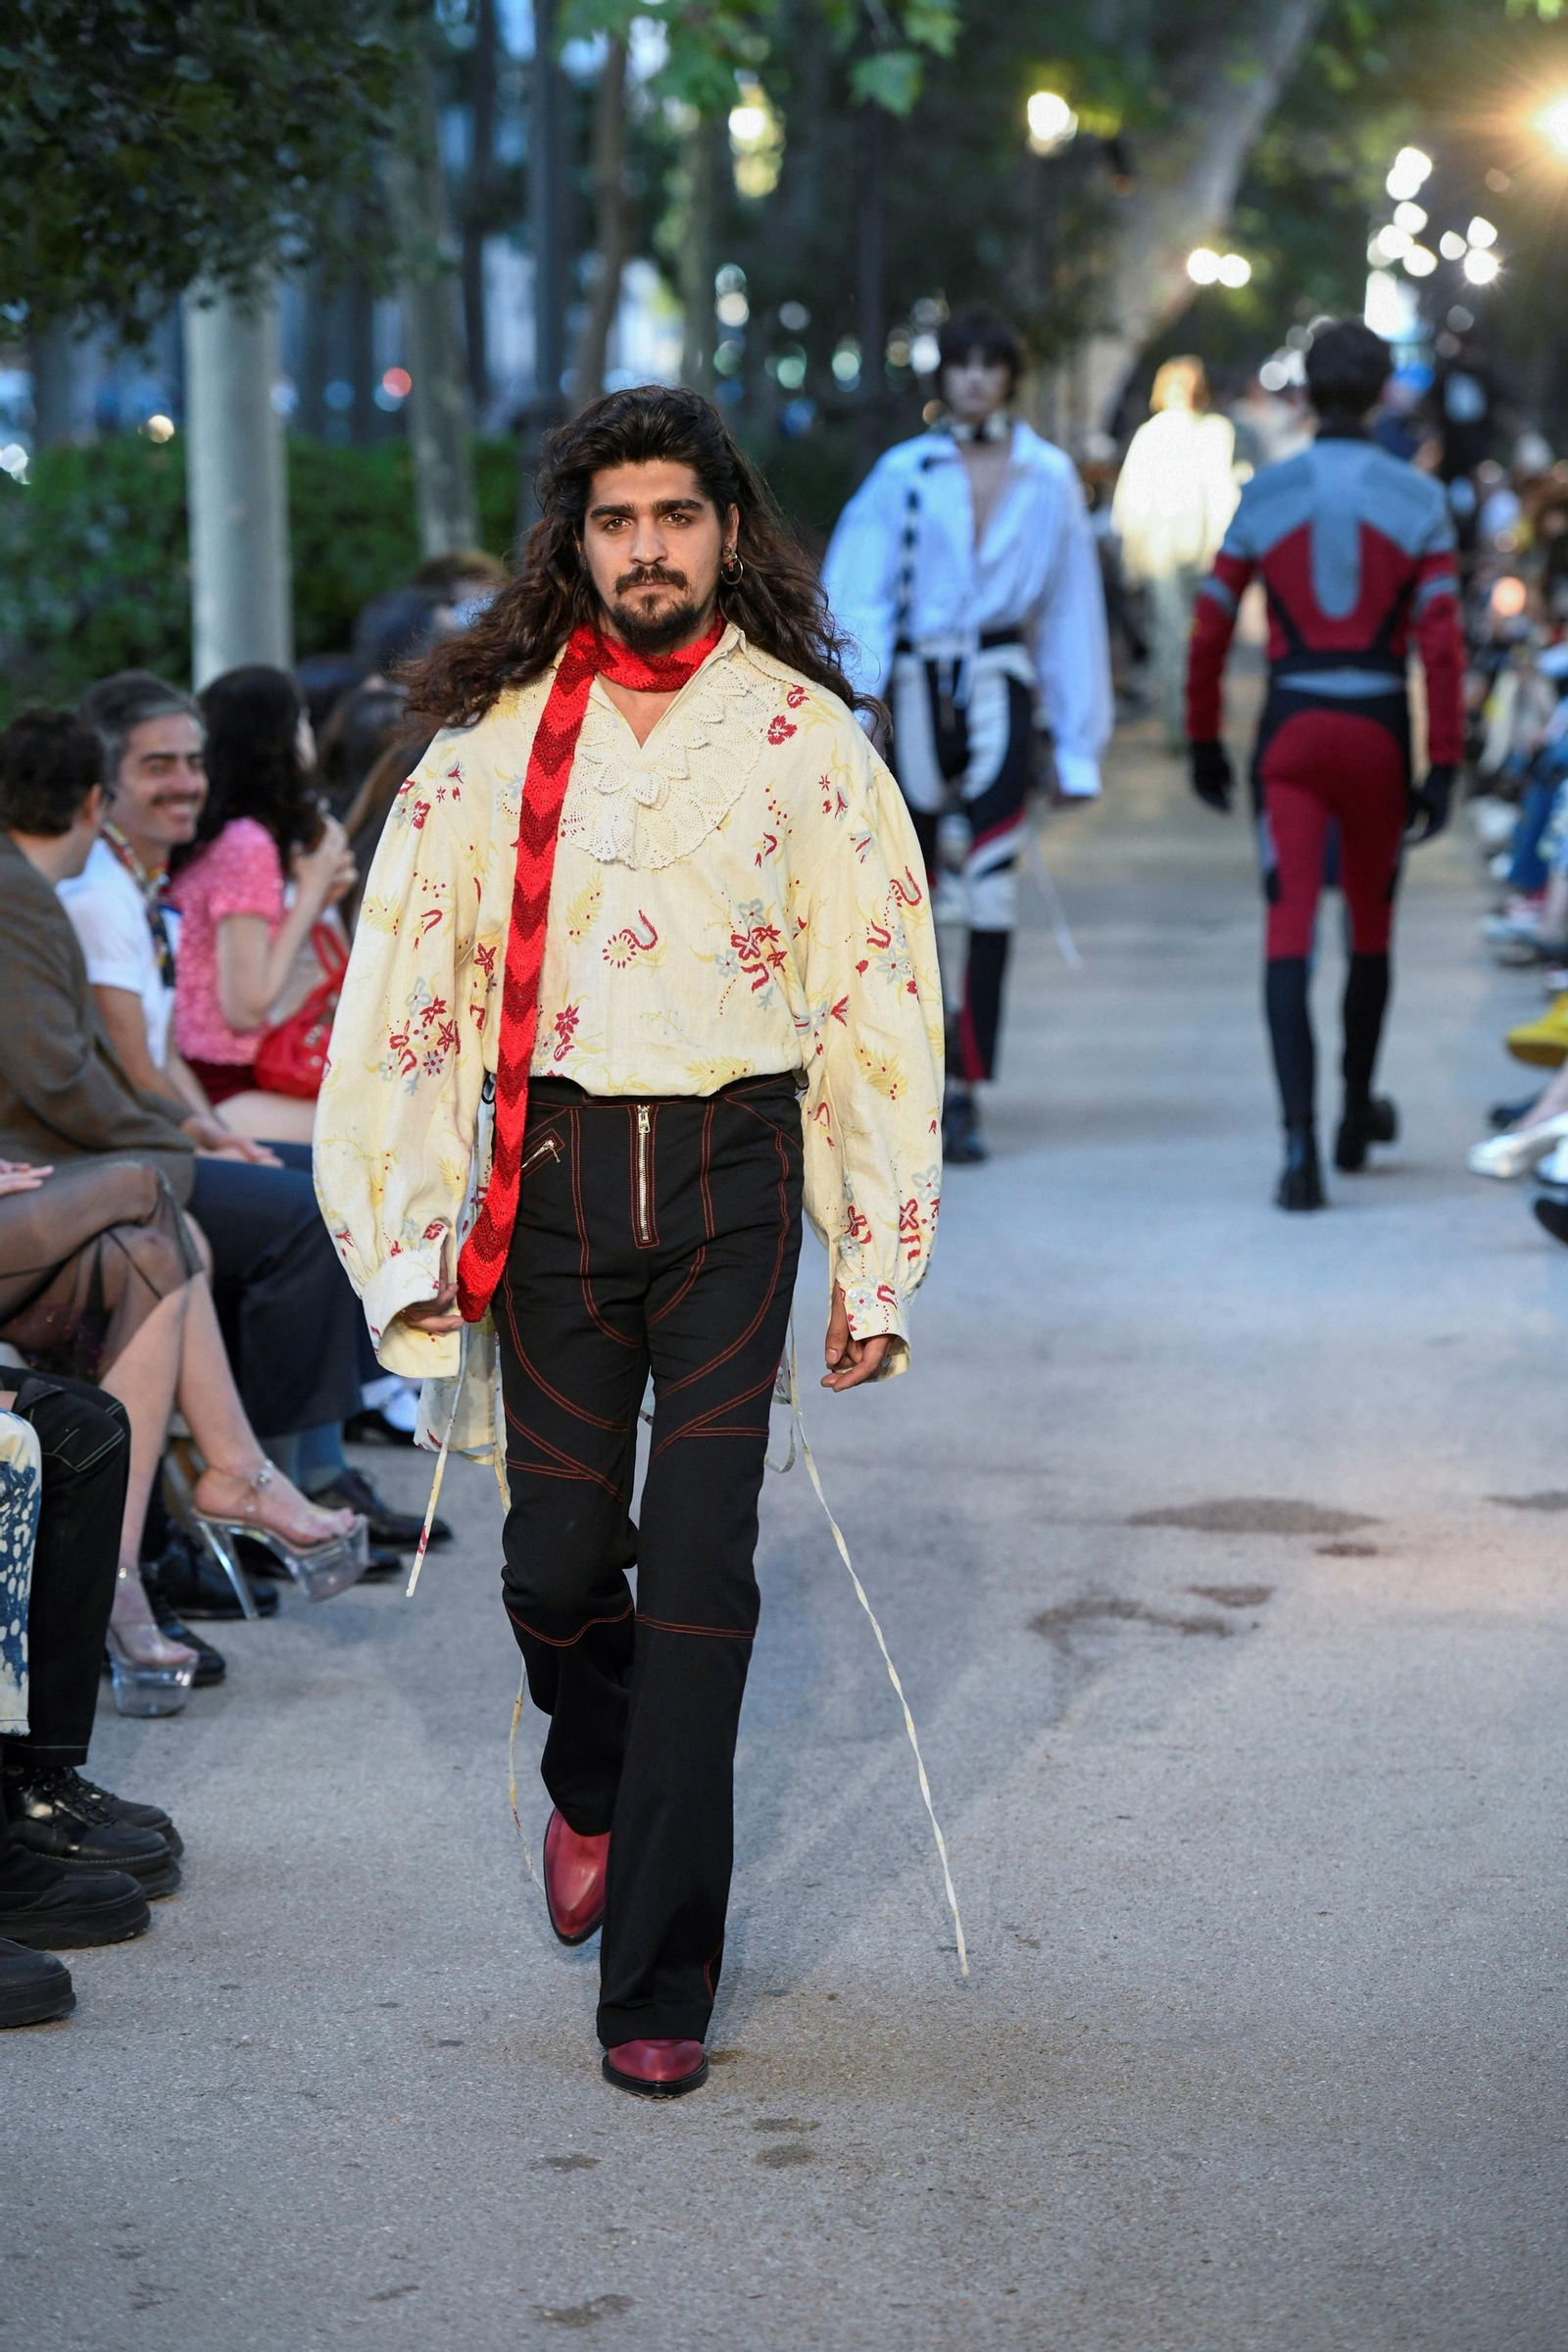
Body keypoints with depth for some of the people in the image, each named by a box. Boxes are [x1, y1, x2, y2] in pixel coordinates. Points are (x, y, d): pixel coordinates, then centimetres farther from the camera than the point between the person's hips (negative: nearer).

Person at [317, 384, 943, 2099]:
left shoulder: (807, 737, 4)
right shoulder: (494, 737, 6)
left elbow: (882, 1003, 5)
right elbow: (401, 988, 6)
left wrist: (876, 1266, 1)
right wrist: (409, 1245, 0)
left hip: (733, 1172, -1)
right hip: (556, 1174, 1)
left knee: (701, 1577, -5)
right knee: (560, 1558, 3)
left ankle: (658, 1988, 1)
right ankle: (594, 1781, 39)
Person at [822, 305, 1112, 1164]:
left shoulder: (1049, 478, 7)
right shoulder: (904, 474, 3)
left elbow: (1070, 610, 11)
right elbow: (859, 596, -1)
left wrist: (1075, 741, 9)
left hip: (1000, 688, 0)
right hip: (918, 688, 1)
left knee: (989, 885, -12)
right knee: (917, 884, 7)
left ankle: (963, 1093, -11)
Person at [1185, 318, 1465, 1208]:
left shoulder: (1264, 494, 1)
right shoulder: (1419, 499, -1)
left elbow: (1210, 631, 3)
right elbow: (1442, 643, -7)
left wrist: (1205, 741, 15)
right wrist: (1444, 765, -4)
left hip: (1291, 731, 0)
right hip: (1379, 730, 0)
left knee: (1290, 935, -4)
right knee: (1371, 926, 19)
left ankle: (1302, 1138, -21)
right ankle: (1357, 1115, 35)